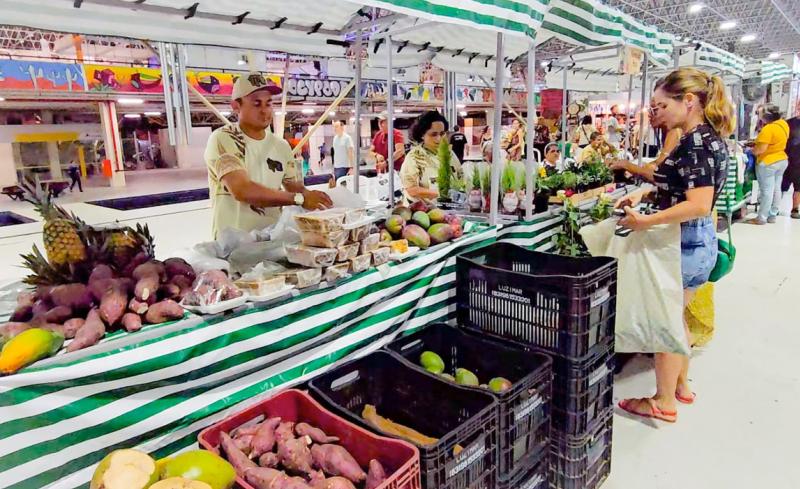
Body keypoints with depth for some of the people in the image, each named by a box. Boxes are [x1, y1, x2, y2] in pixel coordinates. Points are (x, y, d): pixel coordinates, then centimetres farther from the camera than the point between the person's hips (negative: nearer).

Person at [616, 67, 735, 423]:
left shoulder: (695, 143, -22)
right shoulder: (707, 137, 9)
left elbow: (699, 204, -31)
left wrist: (645, 221, -29)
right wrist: (643, 192, 5)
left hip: (685, 243, -10)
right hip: (700, 240, 10)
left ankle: (664, 402, 22)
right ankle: (681, 386, 40)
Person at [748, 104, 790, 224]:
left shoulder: (768, 129, -23)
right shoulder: (783, 124, 4)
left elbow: (761, 149, -26)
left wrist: (750, 150, -7)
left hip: (768, 163, -9)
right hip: (782, 160, 9)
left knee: (766, 191, -3)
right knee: (776, 190, 13)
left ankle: (762, 218, 2)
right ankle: (773, 216, 22)